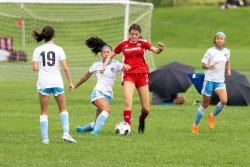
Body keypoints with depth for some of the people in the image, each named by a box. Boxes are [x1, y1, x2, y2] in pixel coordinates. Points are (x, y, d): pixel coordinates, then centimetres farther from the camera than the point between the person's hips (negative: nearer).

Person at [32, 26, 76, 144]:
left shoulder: (37, 50, 2)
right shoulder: (58, 49, 0)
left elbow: (35, 68, -6)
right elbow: (65, 68, -5)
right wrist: (70, 82, 3)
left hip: (43, 82, 0)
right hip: (57, 81, 0)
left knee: (44, 112, 8)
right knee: (63, 109, 14)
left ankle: (45, 138, 0)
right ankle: (66, 133, -1)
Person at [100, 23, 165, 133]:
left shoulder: (143, 43, 4)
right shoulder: (123, 45, 7)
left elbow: (155, 50, -12)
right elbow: (110, 56, 19)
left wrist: (160, 49, -35)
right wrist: (104, 66, 3)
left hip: (142, 75, 0)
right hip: (129, 75, 0)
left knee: (146, 109, 1)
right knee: (127, 101, -25)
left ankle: (142, 121, 34)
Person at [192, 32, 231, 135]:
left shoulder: (227, 52, 5)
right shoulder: (210, 51, -7)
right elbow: (203, 64, -4)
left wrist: (229, 70, 7)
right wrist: (209, 67, -26)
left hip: (220, 81, 3)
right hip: (209, 80, -3)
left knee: (224, 100, -21)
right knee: (205, 105, 4)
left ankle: (212, 116, 7)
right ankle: (195, 125, 22)